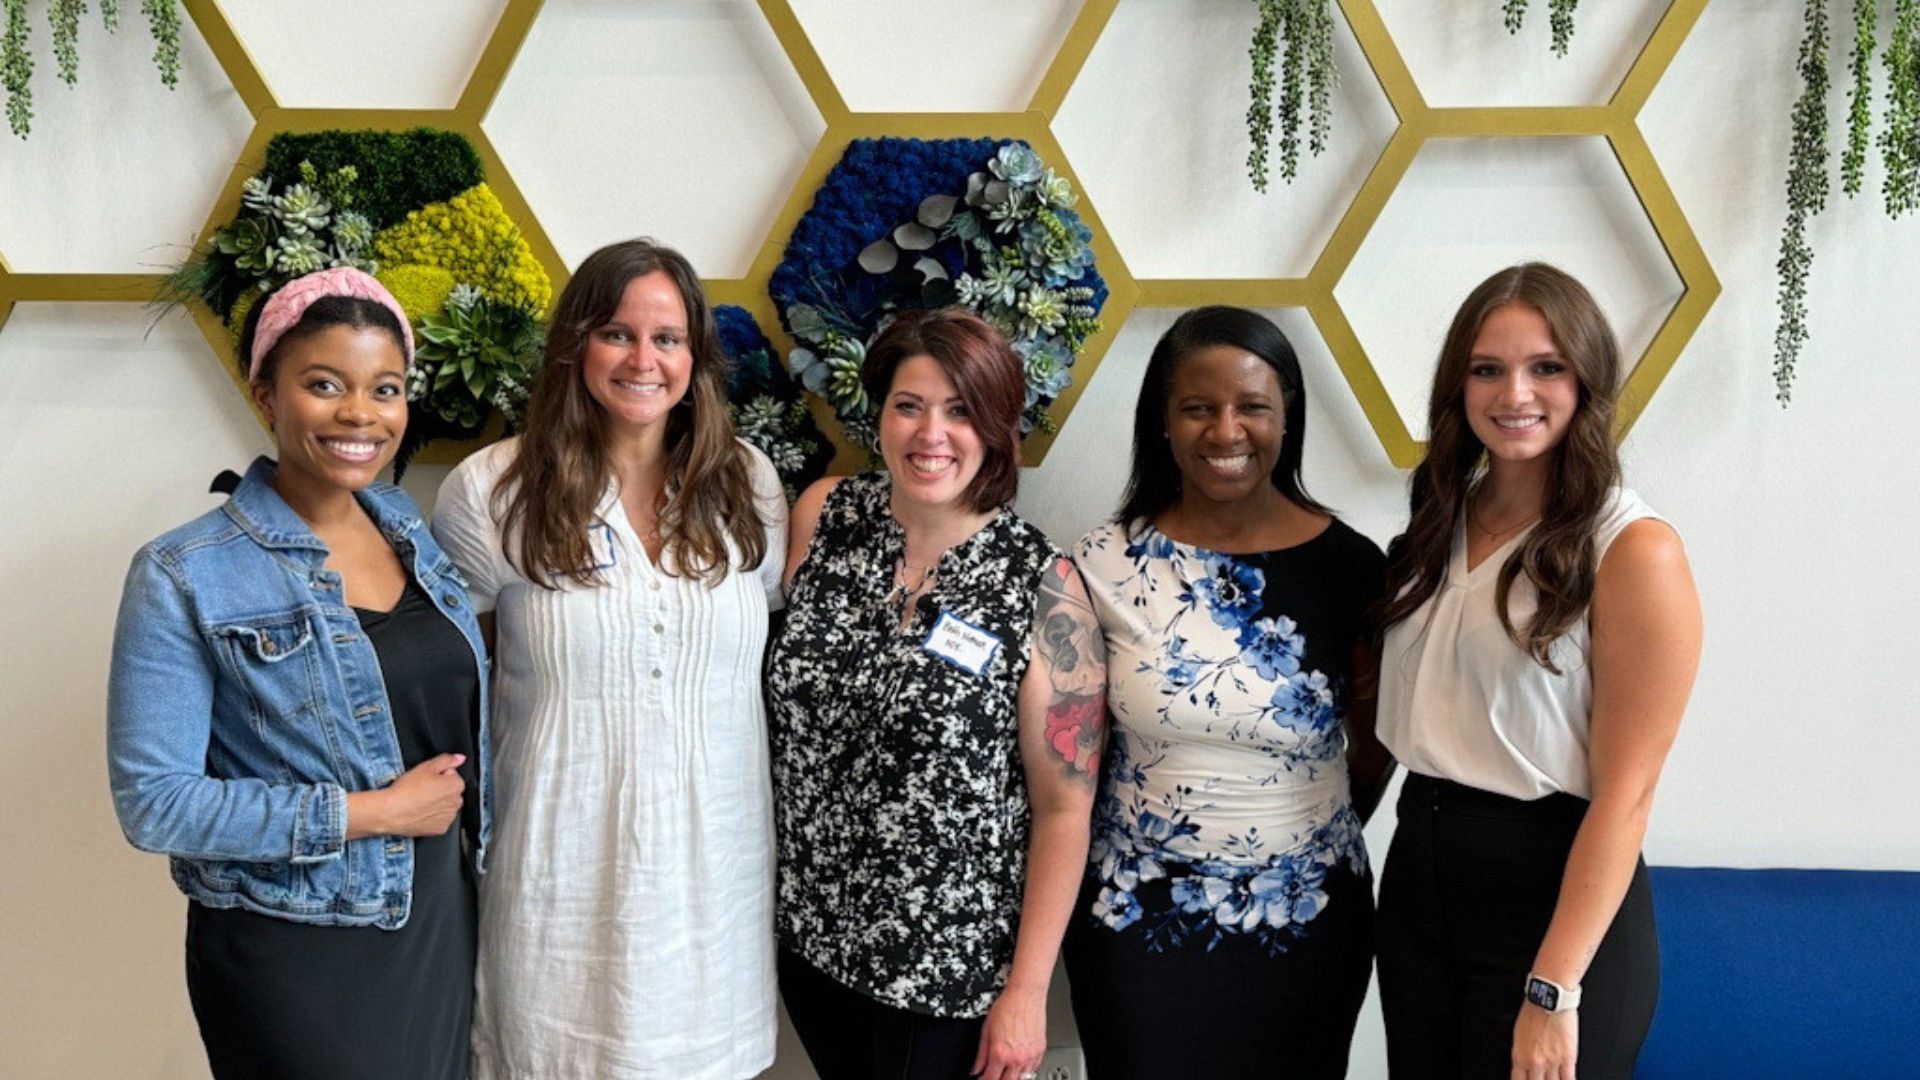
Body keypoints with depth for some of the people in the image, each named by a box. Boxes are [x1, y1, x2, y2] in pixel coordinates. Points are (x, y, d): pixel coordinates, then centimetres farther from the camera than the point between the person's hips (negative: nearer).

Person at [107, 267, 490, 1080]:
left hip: (439, 924, 6)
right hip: (293, 957, -5)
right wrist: (370, 812, -19)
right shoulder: (186, 577, -15)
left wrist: (463, 818, 1)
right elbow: (153, 802, -18)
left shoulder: (410, 525, 2)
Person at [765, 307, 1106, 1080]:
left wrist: (1027, 991, -12)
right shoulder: (823, 516, -6)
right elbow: (785, 695, 5)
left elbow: (1065, 804, -12)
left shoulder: (1043, 587, -15)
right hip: (810, 933, 4)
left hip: (952, 963, -4)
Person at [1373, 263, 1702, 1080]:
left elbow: (1624, 792, -17)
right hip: (1418, 872, 6)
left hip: (1552, 892, -6)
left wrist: (1553, 990, -18)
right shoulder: (1441, 525, 6)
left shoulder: (1634, 552, -14)